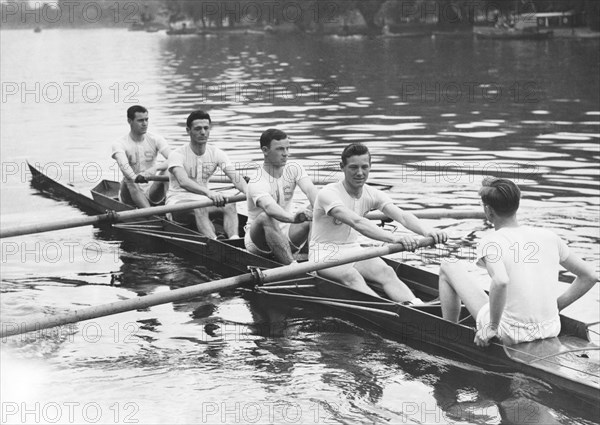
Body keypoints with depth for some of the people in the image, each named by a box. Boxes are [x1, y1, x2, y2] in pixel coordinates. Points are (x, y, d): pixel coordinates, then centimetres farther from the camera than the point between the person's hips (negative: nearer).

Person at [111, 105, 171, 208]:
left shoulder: (155, 140, 2)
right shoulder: (119, 144, -6)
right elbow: (123, 165, -29)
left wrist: (155, 168, -36)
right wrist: (134, 177, -52)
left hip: (152, 192, 2)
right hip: (132, 194, -2)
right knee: (128, 180, -33)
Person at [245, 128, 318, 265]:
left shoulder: (294, 169, -1)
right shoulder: (256, 183, -20)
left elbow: (311, 190, -20)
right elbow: (270, 207, -42)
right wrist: (293, 218, -63)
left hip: (285, 235, 5)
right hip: (257, 241, -5)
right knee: (265, 217, -37)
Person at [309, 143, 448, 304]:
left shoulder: (373, 194, 0)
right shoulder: (328, 193, -20)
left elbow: (401, 215, -17)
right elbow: (356, 222, -37)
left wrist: (426, 231, -39)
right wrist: (394, 238, -51)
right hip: (325, 255, -5)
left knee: (386, 272, -23)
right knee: (352, 276, -36)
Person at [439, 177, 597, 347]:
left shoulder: (490, 244, -14)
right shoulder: (549, 237, 1)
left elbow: (500, 281, -34)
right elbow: (589, 276, 6)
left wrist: (491, 327, -20)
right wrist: (556, 306, 13)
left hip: (510, 335, -5)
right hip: (551, 330, 5)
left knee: (448, 268, 12)